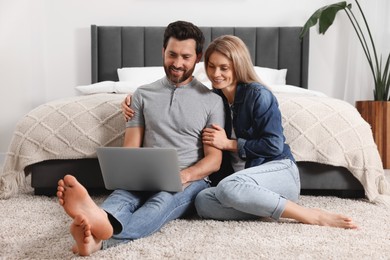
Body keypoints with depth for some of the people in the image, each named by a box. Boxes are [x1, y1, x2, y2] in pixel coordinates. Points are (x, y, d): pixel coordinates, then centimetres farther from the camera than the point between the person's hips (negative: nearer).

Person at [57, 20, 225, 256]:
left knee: (162, 200, -37)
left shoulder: (212, 100, 5)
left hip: (190, 182, -2)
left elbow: (214, 160, -1)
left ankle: (101, 239, -66)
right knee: (122, 194, -33)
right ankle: (100, 222, -69)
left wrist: (183, 176, -22)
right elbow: (131, 148, 8)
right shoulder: (143, 94, 12)